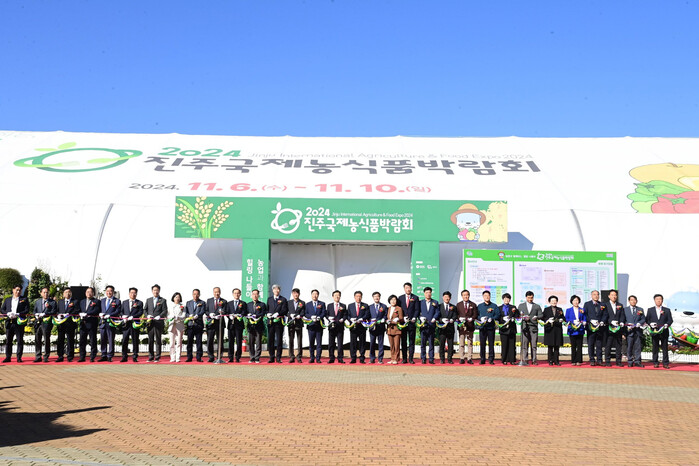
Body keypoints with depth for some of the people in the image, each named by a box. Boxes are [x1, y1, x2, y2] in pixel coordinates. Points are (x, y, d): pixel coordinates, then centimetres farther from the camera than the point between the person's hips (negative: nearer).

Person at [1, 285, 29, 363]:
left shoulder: (24, 299, 8)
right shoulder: (7, 299, 16)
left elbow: (27, 310, -2)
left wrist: (17, 314, -15)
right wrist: (8, 314, -9)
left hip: (19, 322, -3)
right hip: (9, 323, 3)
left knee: (20, 341, -2)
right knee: (8, 341, 4)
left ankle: (19, 357, 3)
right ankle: (8, 357, 11)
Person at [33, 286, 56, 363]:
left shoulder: (52, 302, 5)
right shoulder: (37, 301, 19)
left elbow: (54, 312, -4)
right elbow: (35, 311, 20)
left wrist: (44, 314, -14)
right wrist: (36, 315, -2)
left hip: (47, 322, -4)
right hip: (38, 322, 4)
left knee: (46, 340, -3)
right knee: (37, 340, 3)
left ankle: (46, 357, 3)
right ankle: (38, 357, 9)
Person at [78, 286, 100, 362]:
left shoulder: (96, 301, 3)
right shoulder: (82, 302, 21)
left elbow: (96, 311, -10)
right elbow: (80, 311, 16)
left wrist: (87, 314, -19)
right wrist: (81, 314, -6)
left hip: (92, 323, -5)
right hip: (83, 323, 5)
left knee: (93, 341, -2)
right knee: (82, 341, 5)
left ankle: (92, 357, 2)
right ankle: (82, 357, 11)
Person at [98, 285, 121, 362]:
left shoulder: (117, 301, 4)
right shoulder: (102, 300, 20)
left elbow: (118, 311, -5)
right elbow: (99, 310, 19)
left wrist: (109, 315, -18)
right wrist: (100, 314, -3)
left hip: (111, 323, -4)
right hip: (102, 323, 5)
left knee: (111, 340, -3)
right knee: (102, 340, 6)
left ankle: (110, 356, 2)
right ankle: (104, 356, 13)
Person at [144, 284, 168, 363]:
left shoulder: (163, 300, 6)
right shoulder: (148, 300, 17)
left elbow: (165, 311, -1)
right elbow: (145, 310, 15)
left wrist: (159, 316, -18)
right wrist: (147, 315, -5)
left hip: (159, 323, -3)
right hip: (150, 323, 3)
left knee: (158, 340, -1)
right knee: (150, 340, 4)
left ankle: (157, 357, 3)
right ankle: (151, 357, 10)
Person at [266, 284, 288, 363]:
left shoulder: (283, 300, 6)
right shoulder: (269, 300, 18)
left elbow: (285, 310, -3)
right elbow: (267, 309, 19)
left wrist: (278, 313, -17)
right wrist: (268, 314, -3)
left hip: (279, 322, -3)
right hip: (270, 321, 3)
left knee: (279, 340, -1)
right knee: (270, 340, 2)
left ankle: (278, 358, 4)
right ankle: (271, 357, 8)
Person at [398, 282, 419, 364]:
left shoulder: (415, 298, 6)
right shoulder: (400, 298, 11)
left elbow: (417, 310, 2)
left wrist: (414, 318, -12)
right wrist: (403, 318, -7)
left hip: (412, 322, -1)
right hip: (403, 323, 1)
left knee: (411, 341, 0)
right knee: (403, 341, 3)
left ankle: (411, 359, 2)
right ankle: (404, 359, 7)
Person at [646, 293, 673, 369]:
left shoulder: (667, 310, 11)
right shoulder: (650, 310, 12)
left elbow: (670, 320, 4)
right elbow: (647, 319, 8)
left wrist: (667, 324, -15)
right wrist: (650, 323, -11)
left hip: (664, 332, 0)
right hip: (654, 331, 0)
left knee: (665, 348, 0)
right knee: (655, 348, 3)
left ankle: (665, 363, 3)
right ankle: (655, 363, 8)